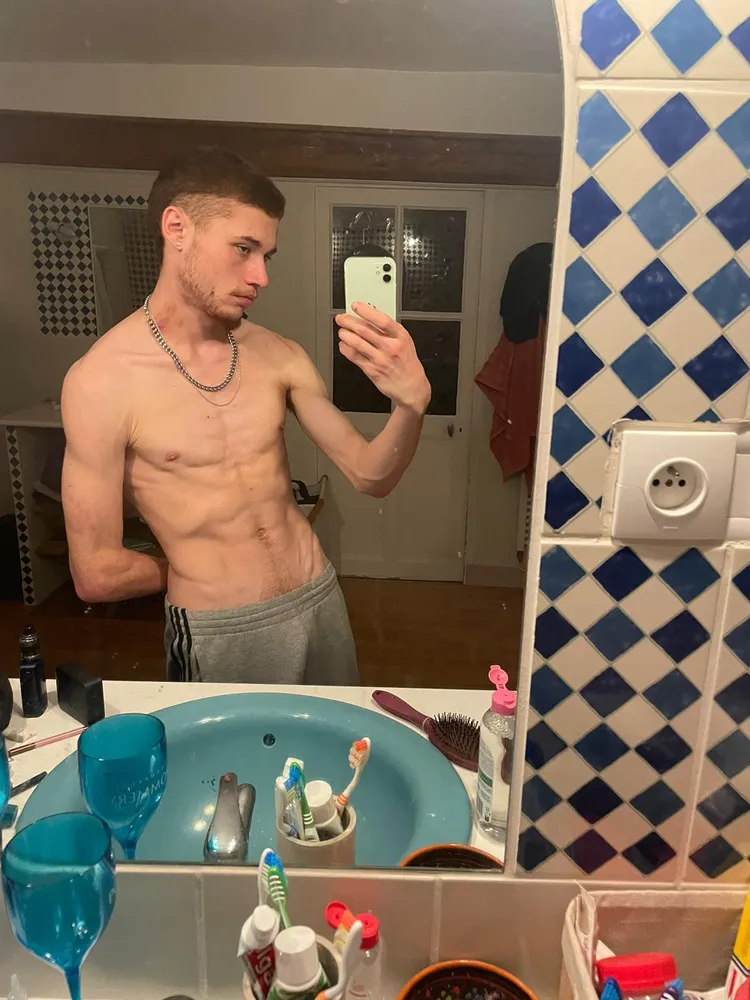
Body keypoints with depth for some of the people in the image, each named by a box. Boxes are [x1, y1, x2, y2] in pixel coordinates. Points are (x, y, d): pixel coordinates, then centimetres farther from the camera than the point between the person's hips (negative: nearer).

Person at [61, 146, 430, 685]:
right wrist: (196, 567, 4)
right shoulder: (102, 379, -15)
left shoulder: (279, 356, -3)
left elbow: (369, 475, 0)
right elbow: (97, 574, -11)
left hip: (323, 605, 5)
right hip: (220, 637, -4)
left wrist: (411, 402, -19)